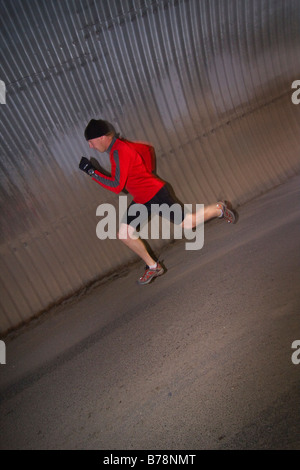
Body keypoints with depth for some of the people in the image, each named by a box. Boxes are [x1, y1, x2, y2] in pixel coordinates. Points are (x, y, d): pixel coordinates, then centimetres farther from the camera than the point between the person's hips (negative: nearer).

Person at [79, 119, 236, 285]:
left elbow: (116, 186, -31)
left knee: (188, 223, 3)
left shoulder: (119, 152, -24)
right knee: (124, 233, 1)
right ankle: (153, 266, 13)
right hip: (141, 200, 10)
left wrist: (91, 171, -26)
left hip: (156, 194, -10)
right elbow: (148, 148, 19)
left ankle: (219, 209, 28)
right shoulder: (120, 145, 6)